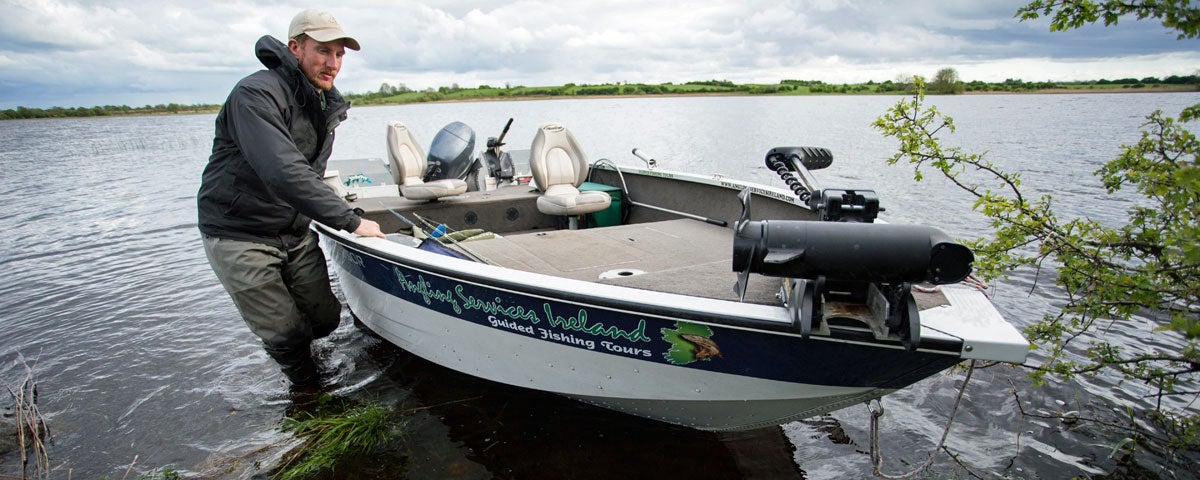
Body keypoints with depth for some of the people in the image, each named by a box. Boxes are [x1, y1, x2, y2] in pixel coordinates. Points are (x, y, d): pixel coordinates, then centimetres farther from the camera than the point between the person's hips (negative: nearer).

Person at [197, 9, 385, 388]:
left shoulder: (327, 104, 6)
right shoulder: (257, 94, -22)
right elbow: (283, 173, -35)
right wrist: (350, 221, -35)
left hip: (296, 232, 7)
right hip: (239, 234, -7)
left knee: (325, 318, 9)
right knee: (287, 335, -2)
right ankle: (310, 392, 26)